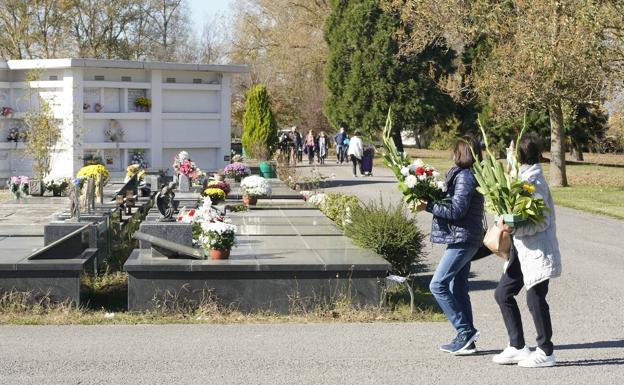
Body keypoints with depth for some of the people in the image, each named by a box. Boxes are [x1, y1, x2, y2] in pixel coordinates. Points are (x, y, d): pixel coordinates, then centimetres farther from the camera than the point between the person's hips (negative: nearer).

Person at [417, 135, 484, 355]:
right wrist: (432, 200, 6)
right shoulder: (463, 175, 16)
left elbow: (456, 211, -20)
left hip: (463, 239, -10)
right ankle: (466, 341, 15)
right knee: (458, 288, 12)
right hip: (464, 240, 10)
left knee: (438, 284, -10)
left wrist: (428, 206, -16)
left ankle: (465, 330, -8)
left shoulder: (464, 177, -15)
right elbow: (452, 203, 17)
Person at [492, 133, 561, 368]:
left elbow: (541, 222, -22)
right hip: (522, 250, 10)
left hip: (537, 250, -10)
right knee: (503, 293, 11)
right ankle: (517, 347, 19)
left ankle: (545, 352, 12)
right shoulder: (519, 177, 10)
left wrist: (513, 229, -27)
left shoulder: (534, 182, -18)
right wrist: (506, 224, 5)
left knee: (535, 299, -2)